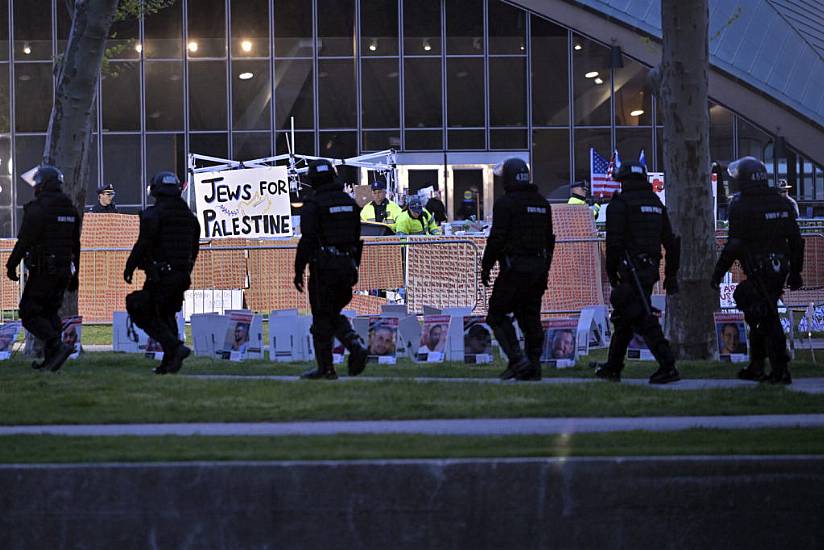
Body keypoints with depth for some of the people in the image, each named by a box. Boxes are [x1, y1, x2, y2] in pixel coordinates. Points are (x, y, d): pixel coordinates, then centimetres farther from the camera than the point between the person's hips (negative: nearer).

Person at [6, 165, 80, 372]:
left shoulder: (38, 208, -13)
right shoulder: (71, 209, 12)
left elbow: (24, 240, -16)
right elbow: (75, 246, 16)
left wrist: (11, 265, -8)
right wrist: (74, 275, 21)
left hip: (42, 270, -8)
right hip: (63, 270, 8)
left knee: (29, 313, -3)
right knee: (50, 312, 16)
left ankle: (57, 346, -20)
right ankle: (50, 359, 10)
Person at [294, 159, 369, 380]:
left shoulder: (313, 205, -10)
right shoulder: (350, 203, 11)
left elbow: (307, 240, -14)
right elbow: (358, 238, 14)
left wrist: (298, 271, -9)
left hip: (323, 267, -6)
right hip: (346, 266, 6)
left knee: (322, 318, 1)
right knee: (334, 314, 18)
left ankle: (325, 368, 3)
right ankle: (356, 347, -4)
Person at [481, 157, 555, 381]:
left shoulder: (505, 203, -9)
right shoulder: (542, 203, 14)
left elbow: (497, 238, -13)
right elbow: (549, 239, 18)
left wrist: (486, 266, -5)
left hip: (514, 268, -7)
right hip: (538, 267, 7)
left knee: (497, 314, -1)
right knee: (530, 316, 9)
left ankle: (517, 360, -12)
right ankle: (533, 366, 6)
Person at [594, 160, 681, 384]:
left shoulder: (620, 204, -7)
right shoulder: (656, 203, 15)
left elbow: (614, 242, -12)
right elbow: (670, 241, 15)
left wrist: (612, 273, -4)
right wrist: (671, 274, 18)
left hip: (631, 271, -8)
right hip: (650, 269, 8)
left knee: (644, 319, -11)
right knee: (623, 317, 18)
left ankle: (668, 367, -20)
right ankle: (613, 367, 26)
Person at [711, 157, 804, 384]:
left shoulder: (741, 206, -12)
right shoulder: (782, 204, 9)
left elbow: (734, 245, -14)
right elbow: (796, 240, 12)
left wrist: (718, 273, -6)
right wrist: (795, 272, 19)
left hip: (758, 271, -7)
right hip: (780, 269, 7)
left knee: (768, 320, -4)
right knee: (760, 317, 18)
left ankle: (781, 371, -6)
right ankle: (756, 367, 22)